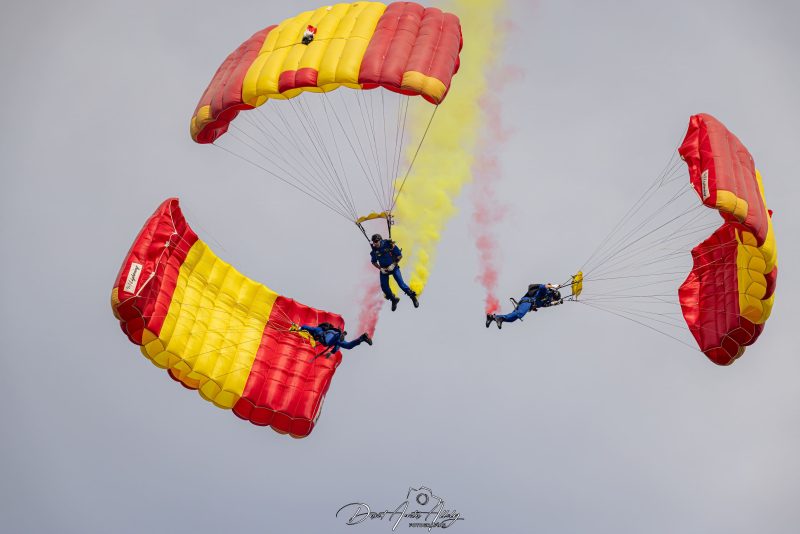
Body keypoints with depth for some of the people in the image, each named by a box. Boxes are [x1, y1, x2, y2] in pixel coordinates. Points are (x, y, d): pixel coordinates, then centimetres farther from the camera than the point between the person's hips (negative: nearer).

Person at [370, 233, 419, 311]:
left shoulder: (390, 245, -20)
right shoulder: (374, 250, -9)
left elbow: (400, 255, -11)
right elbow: (374, 262, 6)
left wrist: (393, 265, -19)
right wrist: (380, 268, -9)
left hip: (393, 267, -3)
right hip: (383, 269, 4)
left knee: (401, 283, -13)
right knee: (384, 286, -4)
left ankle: (413, 297, 5)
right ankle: (394, 300, 21)